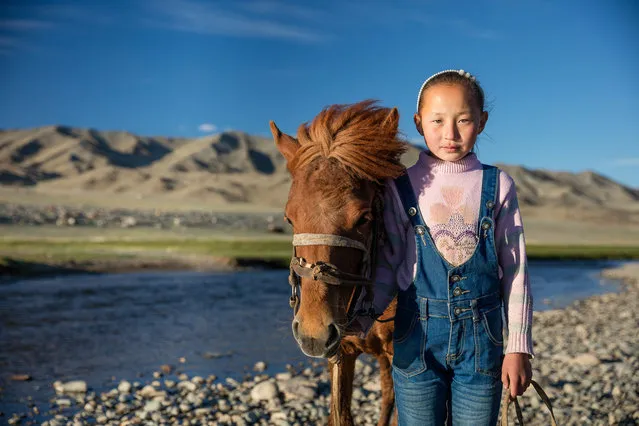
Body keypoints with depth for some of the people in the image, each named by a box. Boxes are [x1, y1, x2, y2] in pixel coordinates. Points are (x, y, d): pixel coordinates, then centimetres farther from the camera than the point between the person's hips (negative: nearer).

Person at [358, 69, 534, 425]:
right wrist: (357, 320, -16)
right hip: (417, 338, 0)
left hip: (481, 340, 1)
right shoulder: (401, 187, -2)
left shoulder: (498, 186, -1)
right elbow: (386, 267, -2)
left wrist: (519, 347, -3)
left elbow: (515, 271, 0)